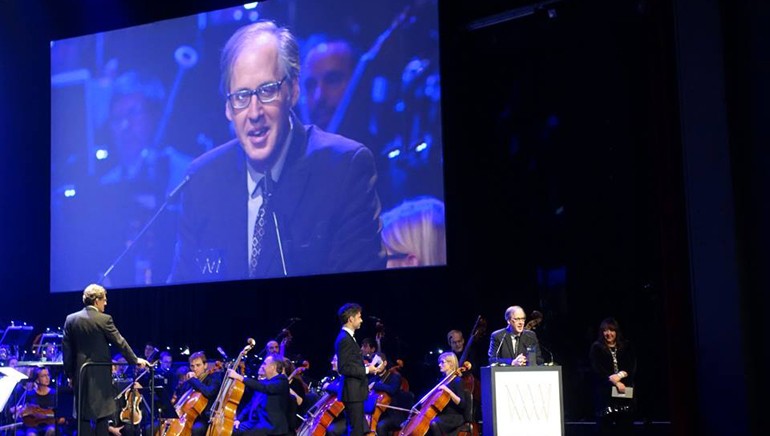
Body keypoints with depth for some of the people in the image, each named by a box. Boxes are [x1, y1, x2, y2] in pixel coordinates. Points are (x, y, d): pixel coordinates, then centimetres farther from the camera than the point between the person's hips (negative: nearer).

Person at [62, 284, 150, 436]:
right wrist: (135, 360, 6)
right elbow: (120, 342, -6)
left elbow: (66, 349, 4)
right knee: (102, 414, 2)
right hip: (100, 374, -4)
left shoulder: (71, 319, 2)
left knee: (83, 415, 7)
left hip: (80, 373, 4)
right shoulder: (104, 319, -10)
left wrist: (69, 374, 11)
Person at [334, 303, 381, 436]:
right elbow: (343, 368, -21)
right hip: (352, 392, -10)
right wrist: (366, 370, -16)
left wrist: (365, 366, 10)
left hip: (355, 391, 10)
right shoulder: (344, 339, -17)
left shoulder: (348, 337, 14)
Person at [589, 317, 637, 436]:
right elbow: (597, 370, -6)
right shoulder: (596, 348, 3)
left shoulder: (626, 347, 12)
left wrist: (620, 375, -15)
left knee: (626, 426, 0)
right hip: (605, 392, -2)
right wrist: (615, 382, -15)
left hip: (626, 392, 2)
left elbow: (632, 367, 3)